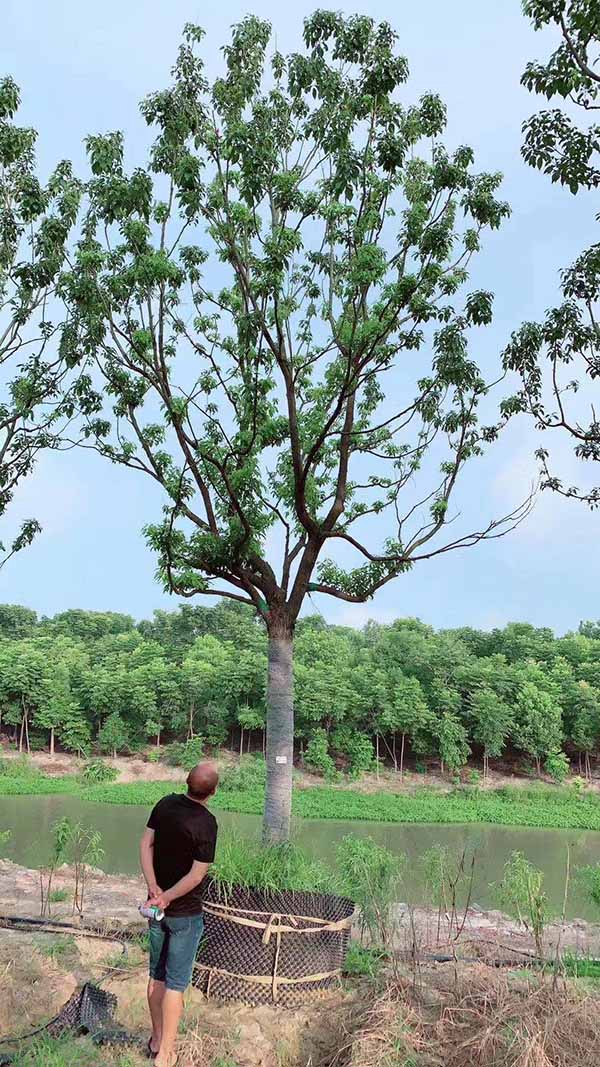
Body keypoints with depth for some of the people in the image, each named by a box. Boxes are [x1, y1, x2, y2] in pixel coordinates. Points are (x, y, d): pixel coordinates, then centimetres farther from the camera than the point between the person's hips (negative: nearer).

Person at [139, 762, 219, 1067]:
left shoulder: (166, 804, -6)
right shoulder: (206, 824, -22)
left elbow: (146, 844, -8)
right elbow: (197, 875, -21)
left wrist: (154, 889, -13)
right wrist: (167, 897, -11)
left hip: (158, 907, 5)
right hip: (185, 912, -5)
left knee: (157, 976, 18)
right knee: (176, 982, 6)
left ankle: (156, 1040, 32)